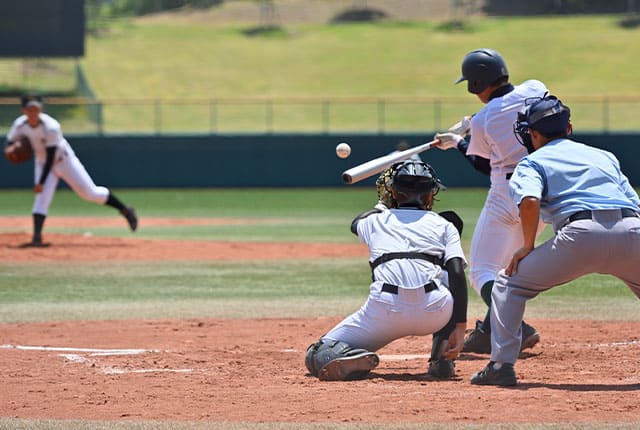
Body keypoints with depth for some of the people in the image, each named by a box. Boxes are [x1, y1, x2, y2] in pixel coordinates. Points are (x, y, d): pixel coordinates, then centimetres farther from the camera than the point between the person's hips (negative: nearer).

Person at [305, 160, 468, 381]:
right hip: (434, 311, 0)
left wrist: (383, 205, 70)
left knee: (318, 357, 15)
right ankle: (442, 359, 17)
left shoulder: (376, 220, 26)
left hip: (385, 310, 0)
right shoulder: (444, 225, 20)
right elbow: (457, 273, 3)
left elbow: (356, 223, 53)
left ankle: (349, 356, -22)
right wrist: (460, 327, -1)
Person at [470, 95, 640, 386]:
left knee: (510, 282, 13)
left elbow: (530, 201, -3)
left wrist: (528, 247, 8)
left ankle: (501, 365, 4)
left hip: (582, 231, -4)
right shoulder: (605, 156, 33)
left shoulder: (532, 163, 19)